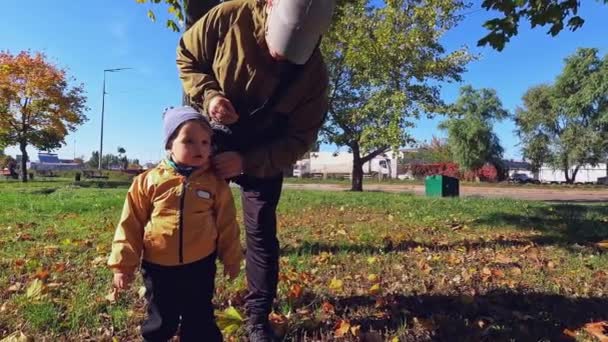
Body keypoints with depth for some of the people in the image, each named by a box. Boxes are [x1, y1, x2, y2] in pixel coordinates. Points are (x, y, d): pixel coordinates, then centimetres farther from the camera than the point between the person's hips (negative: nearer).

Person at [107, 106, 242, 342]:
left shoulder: (216, 184, -5)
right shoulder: (148, 181, -6)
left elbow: (227, 225, 3)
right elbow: (131, 224, -1)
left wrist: (231, 259, 9)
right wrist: (123, 263, 1)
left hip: (200, 266, 0)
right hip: (158, 267, 0)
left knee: (200, 322, 15)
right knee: (160, 323, 17)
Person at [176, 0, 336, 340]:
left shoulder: (314, 71, -22)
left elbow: (300, 138, -18)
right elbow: (187, 56, -6)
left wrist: (246, 161, -30)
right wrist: (207, 94, -26)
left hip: (266, 154, -1)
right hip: (214, 137, 2)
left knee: (261, 233, -1)